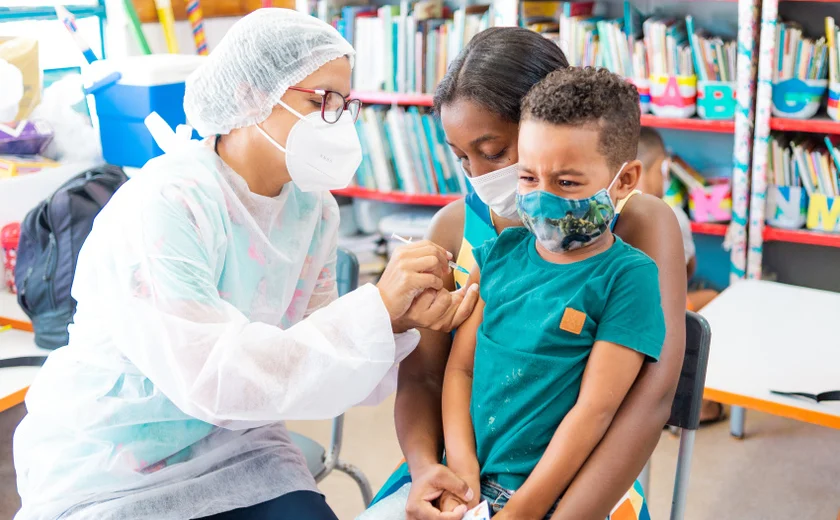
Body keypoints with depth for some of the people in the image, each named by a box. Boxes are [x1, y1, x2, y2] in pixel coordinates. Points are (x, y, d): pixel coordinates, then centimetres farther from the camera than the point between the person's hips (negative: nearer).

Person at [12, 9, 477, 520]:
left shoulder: (314, 209, -2)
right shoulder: (165, 205, -23)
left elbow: (313, 348, -2)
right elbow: (209, 377, -31)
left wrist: (399, 322, -21)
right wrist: (374, 306, -32)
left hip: (229, 441, 6)